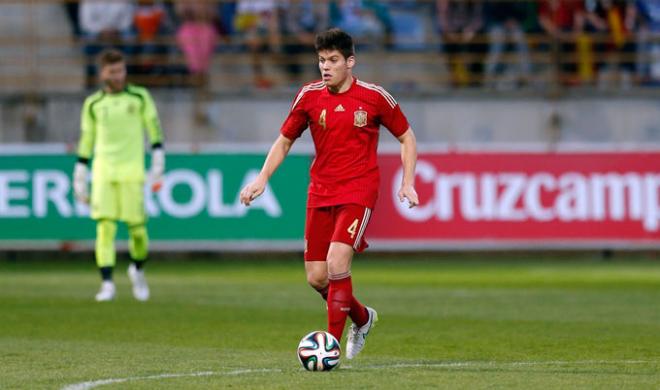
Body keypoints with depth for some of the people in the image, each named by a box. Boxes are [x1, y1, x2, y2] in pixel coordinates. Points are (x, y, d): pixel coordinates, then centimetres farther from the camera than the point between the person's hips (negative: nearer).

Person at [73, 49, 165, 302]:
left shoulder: (139, 98, 6)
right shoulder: (92, 105, 10)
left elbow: (155, 132, 6)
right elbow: (86, 142, 15)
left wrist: (158, 166, -2)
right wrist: (79, 178, 13)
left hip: (132, 171, -1)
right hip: (103, 172, 1)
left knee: (136, 227, -2)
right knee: (104, 226, -10)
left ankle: (138, 270, 26)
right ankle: (107, 284, -11)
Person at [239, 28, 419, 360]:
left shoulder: (374, 97, -6)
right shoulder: (309, 96, 1)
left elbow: (406, 137, 6)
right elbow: (284, 141, 13)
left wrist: (408, 182, -5)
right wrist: (262, 179, 0)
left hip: (358, 192, -4)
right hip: (321, 192, 4)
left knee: (337, 263, -22)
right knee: (316, 277, 3)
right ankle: (362, 318, 32)